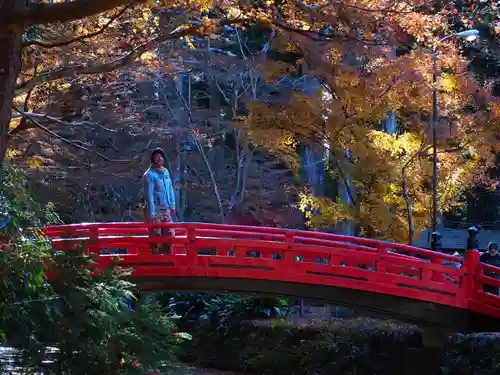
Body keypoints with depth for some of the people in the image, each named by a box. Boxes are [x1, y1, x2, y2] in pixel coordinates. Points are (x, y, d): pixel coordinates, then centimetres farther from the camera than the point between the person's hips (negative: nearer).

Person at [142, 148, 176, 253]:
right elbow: (149, 196, -16)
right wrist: (152, 215, -19)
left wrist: (172, 206, 11)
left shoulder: (166, 172, 8)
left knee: (170, 235, 8)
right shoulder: (149, 175, -13)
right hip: (155, 211, -6)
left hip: (166, 210, 6)